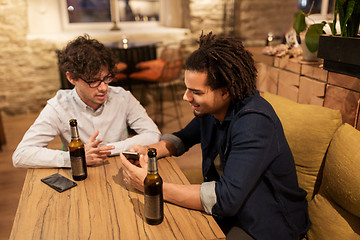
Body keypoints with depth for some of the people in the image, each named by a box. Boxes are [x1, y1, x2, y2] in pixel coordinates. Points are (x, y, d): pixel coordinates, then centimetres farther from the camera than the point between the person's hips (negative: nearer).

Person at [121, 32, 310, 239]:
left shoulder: (254, 123, -30)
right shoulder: (210, 109, -5)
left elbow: (227, 198, -35)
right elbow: (183, 138, 13)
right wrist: (149, 151, -8)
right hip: (229, 207, 7)